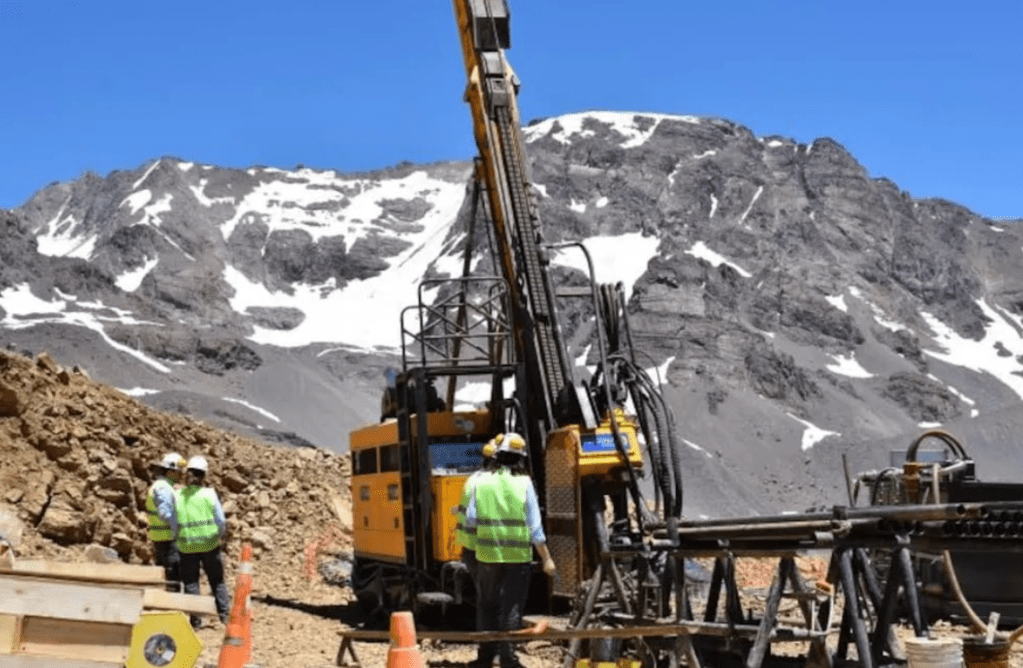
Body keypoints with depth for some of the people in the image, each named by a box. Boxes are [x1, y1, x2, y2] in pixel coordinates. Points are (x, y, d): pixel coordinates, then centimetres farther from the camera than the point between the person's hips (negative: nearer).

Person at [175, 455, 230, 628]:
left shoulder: (178, 496, -4)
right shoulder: (209, 494, -8)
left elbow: (173, 523, -1)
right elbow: (221, 521, -5)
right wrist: (219, 535, 14)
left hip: (187, 546, 1)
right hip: (209, 544, -1)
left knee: (190, 582, 9)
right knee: (217, 580, 13)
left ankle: (195, 619, 7)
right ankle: (224, 613, 8)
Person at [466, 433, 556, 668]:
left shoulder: (482, 483, -2)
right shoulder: (524, 484, -7)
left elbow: (470, 520, 1)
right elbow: (535, 526, -7)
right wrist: (546, 558, -1)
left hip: (487, 555, 2)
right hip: (517, 557, -2)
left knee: (488, 606, 16)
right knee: (511, 609, 4)